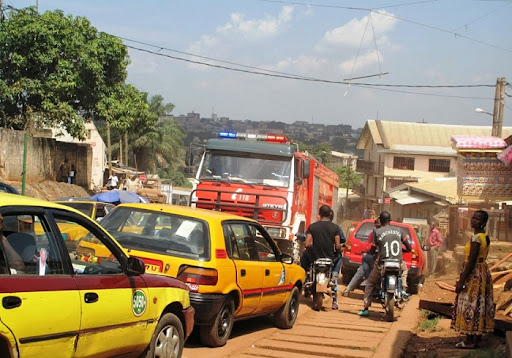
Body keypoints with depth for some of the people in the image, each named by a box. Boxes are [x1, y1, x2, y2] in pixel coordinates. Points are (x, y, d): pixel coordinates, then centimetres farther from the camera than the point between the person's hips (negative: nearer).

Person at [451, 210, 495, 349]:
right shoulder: (485, 237, 9)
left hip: (474, 274, -9)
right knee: (479, 305, 14)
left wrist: (461, 281, -19)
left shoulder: (476, 238, -20)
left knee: (470, 305, -2)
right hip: (483, 272, 9)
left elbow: (471, 262, -22)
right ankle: (477, 338, 21)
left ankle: (469, 340, 5)